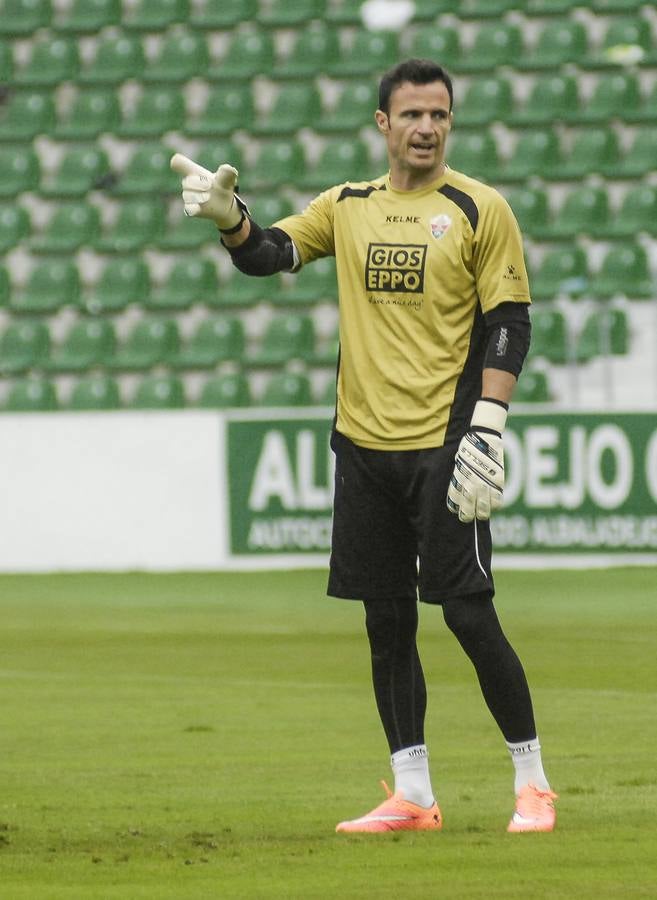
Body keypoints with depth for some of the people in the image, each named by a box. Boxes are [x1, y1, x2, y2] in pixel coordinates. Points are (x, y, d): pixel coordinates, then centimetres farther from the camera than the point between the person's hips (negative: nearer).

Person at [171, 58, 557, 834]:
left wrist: (489, 427, -13)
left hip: (442, 443, -5)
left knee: (468, 613, -7)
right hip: (363, 443, 5)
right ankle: (412, 797, 14)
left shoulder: (479, 209, -2)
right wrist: (228, 216, -18)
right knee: (386, 621, 7)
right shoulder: (347, 207, 11)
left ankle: (532, 783, 3)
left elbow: (508, 325, -4)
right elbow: (267, 254, 4)